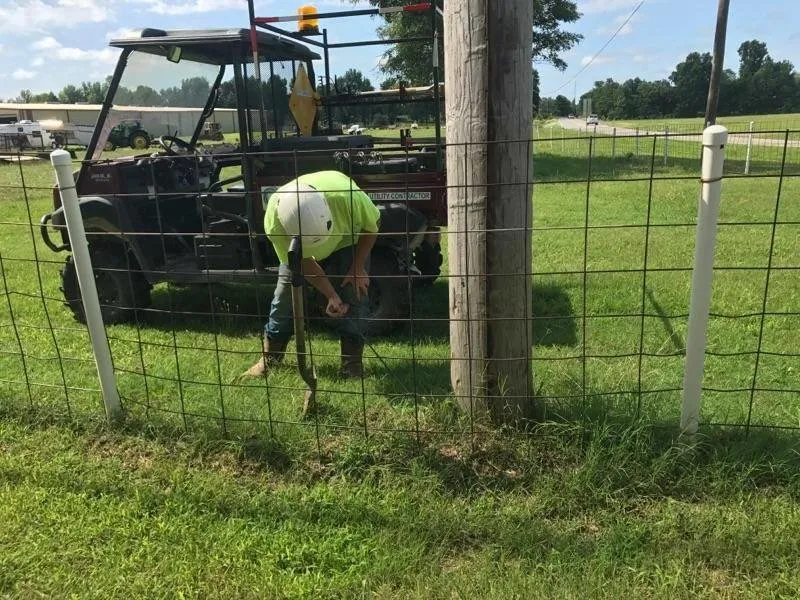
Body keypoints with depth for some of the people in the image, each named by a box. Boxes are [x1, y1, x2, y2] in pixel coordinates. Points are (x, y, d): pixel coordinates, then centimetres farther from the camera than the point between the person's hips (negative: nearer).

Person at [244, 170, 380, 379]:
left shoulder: (346, 195, -43)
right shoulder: (274, 221, -37)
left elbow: (372, 225, -21)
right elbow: (304, 262, -22)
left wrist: (358, 267, -19)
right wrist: (331, 296, -27)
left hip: (347, 241, -1)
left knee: (353, 296, -13)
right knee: (285, 294, -3)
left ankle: (352, 361, -3)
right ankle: (270, 356, 15)